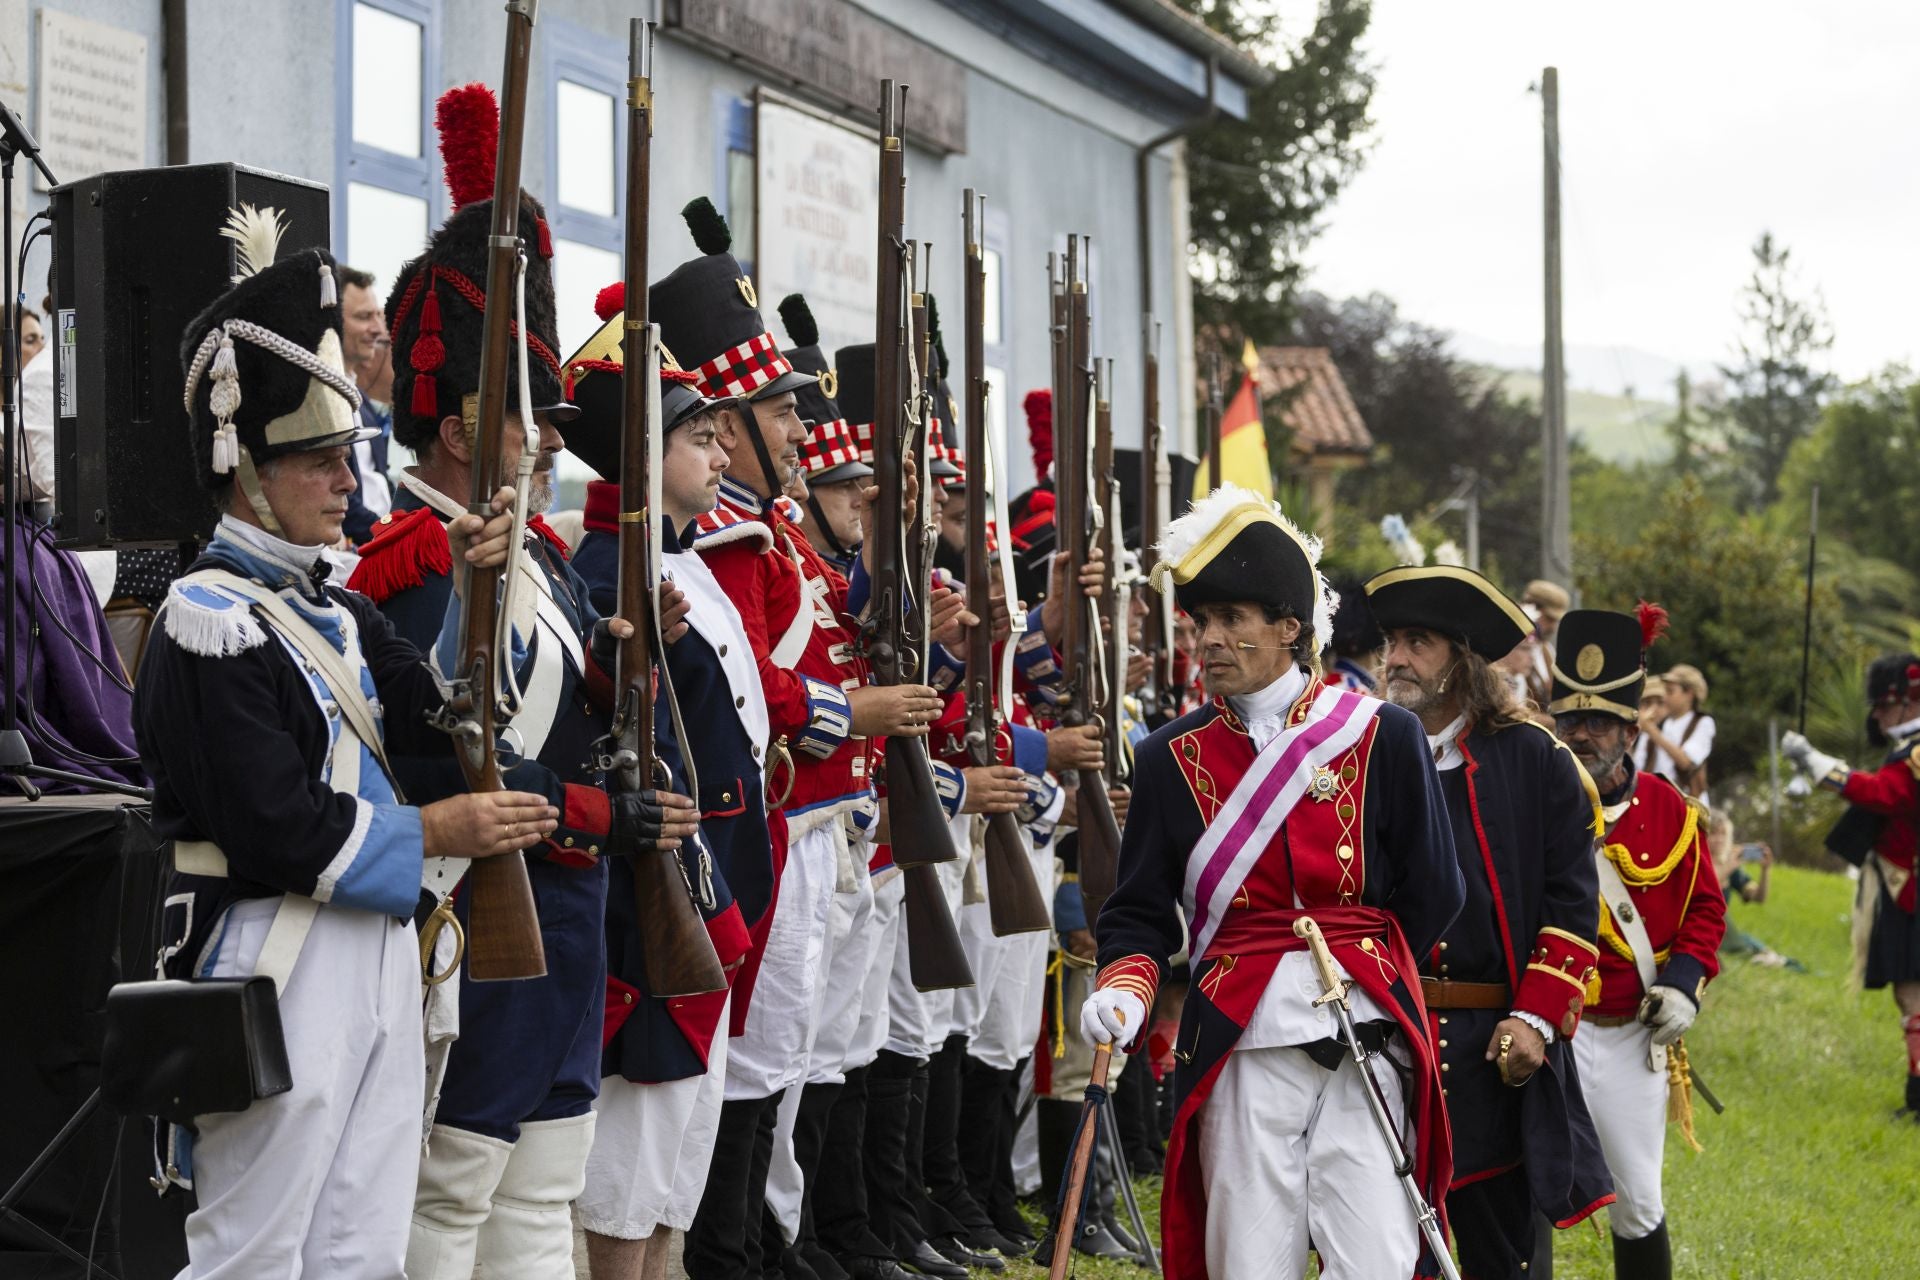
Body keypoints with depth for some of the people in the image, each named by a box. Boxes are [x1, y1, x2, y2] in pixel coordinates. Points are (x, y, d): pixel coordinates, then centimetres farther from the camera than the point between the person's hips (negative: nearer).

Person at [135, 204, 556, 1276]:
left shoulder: (334, 609, 15)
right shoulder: (212, 623, -13)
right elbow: (275, 828, -19)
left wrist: (474, 588, -4)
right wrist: (435, 835, -12)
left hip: (375, 951, 9)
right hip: (272, 966, -9)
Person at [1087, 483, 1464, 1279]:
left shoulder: (1383, 737, 3)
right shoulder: (1171, 758, 8)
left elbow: (1433, 894, 8)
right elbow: (1141, 908, 7)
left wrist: (1357, 974, 9)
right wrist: (1125, 989, -11)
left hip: (1364, 1038, -1)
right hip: (1240, 1048, 1)